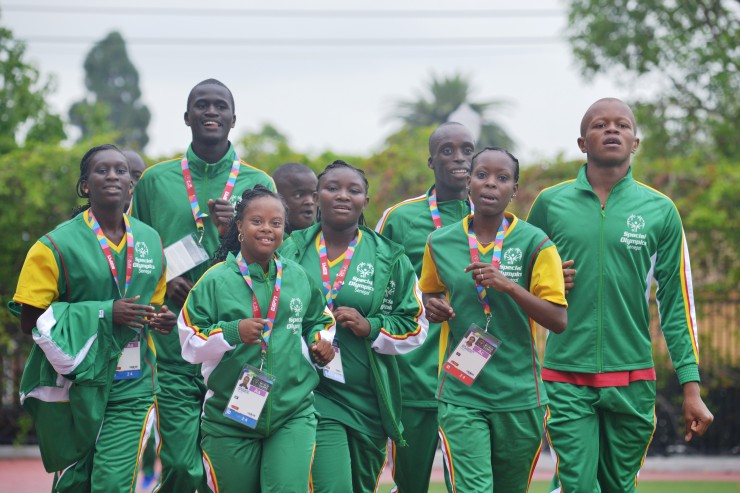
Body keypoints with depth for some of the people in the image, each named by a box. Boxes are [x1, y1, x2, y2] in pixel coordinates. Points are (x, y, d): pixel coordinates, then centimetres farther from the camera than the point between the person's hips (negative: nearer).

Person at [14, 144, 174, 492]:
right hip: (72, 385, -2)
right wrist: (104, 313, -17)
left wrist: (159, 319, 1)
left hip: (131, 388, 2)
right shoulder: (57, 245, -6)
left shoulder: (150, 240, 10)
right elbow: (31, 321, -10)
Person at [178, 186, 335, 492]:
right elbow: (190, 343, -6)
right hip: (230, 418, -1)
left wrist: (320, 340, 3)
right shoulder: (216, 280, -4)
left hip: (293, 415, 1)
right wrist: (233, 332, -20)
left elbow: (320, 320, 24)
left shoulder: (298, 278, 7)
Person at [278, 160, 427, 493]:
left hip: (369, 399, 2)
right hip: (313, 393, -2)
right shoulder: (292, 250, 4)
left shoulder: (389, 258, 5)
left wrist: (371, 327, -11)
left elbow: (415, 325, 6)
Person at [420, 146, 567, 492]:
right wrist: (432, 308, -2)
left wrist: (509, 285, -20)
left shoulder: (534, 243, -4)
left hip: (519, 396, 0)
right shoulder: (440, 243, 4)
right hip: (460, 394, 0)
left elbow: (559, 321, -8)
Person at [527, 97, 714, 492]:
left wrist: (691, 386, -1)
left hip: (633, 381, 1)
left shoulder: (660, 211, 3)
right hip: (566, 380, -1)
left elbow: (676, 303, 4)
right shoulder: (550, 203, 3)